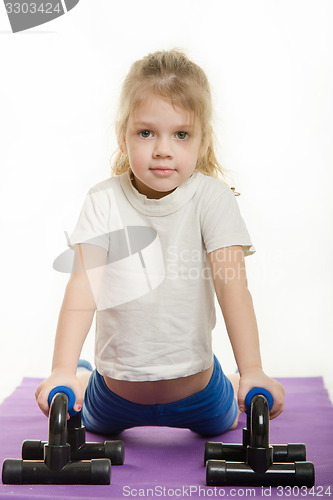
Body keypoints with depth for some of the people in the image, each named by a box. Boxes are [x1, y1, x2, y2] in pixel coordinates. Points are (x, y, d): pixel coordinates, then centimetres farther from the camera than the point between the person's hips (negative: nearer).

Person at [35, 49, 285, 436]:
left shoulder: (211, 197, -16)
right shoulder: (104, 202, -15)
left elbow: (232, 284, -22)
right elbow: (83, 287, -21)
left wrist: (252, 372, -30)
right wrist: (62, 371, -32)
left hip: (193, 377, 0)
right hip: (117, 383, 1)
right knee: (95, 425, 28)